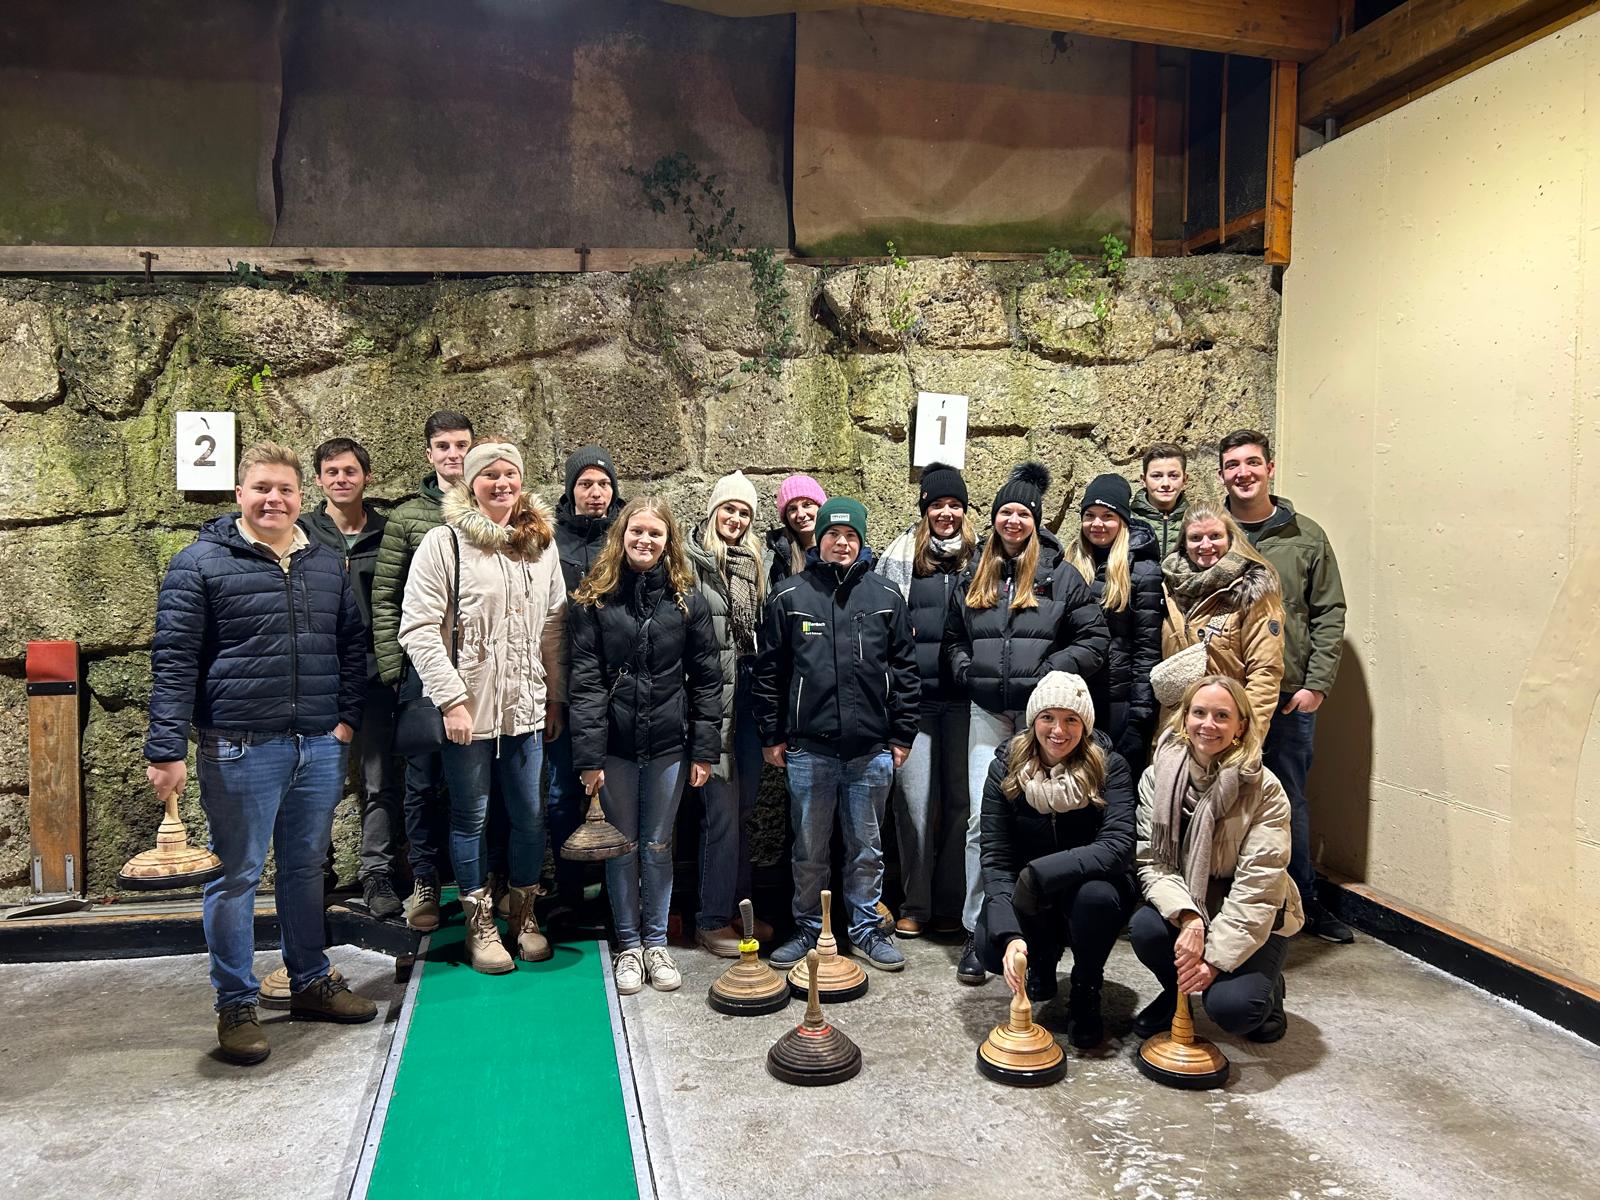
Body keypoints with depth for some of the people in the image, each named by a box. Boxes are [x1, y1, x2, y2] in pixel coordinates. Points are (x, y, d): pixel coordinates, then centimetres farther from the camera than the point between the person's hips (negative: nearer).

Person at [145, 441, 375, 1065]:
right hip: (240, 749, -5)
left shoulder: (327, 565, 11)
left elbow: (352, 644, 18)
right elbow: (174, 661, -7)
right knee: (236, 876, 4)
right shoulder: (201, 563, -4)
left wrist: (347, 716, 9)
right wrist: (167, 749, -12)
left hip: (319, 747, 5)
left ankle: (311, 982, 31)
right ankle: (236, 1006, 18)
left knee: (306, 868, 16)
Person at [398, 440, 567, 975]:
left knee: (529, 816, 11)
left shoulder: (541, 543, 7)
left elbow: (553, 626, 10)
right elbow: (418, 629, -12)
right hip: (466, 710, -4)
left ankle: (524, 915, 30)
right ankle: (480, 924, 26)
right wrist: (452, 699, -16)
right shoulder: (444, 542, -7)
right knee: (471, 817, 9)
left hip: (526, 708, 4)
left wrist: (555, 697, 9)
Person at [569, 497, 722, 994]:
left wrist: (704, 749, -3)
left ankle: (656, 941, 26)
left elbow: (706, 678, 1)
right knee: (622, 846, 11)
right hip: (616, 746, 0)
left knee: (658, 846, 11)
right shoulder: (594, 600, -3)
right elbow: (584, 681, -7)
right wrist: (589, 756, -12)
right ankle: (628, 944, 26)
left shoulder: (687, 599, 0)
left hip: (668, 744, 1)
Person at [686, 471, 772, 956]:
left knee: (744, 807, 14)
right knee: (722, 810, -4)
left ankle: (739, 907, 27)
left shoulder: (752, 564, 13)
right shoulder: (692, 562, -7)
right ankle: (712, 919, 9)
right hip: (711, 698, -6)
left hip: (748, 694, 6)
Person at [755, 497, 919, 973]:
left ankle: (865, 929, 27)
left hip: (872, 749, 1)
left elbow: (904, 670, 7)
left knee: (867, 847, 12)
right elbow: (768, 670, 4)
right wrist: (771, 736, 2)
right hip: (808, 747, -1)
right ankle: (809, 929, 26)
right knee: (809, 849, 10)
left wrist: (902, 736, 4)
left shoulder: (885, 596, 5)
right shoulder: (790, 595, 1)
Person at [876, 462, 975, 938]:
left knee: (960, 799, 6)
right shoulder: (899, 558, 7)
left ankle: (951, 903, 19)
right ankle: (915, 904, 15)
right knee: (914, 801, 1)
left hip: (964, 697, 1)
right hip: (914, 696, 0)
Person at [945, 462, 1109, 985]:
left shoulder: (1061, 576, 3)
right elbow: (953, 637, 23)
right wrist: (966, 669, 4)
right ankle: (977, 932, 4)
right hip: (988, 712, 2)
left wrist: (1051, 670, -11)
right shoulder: (975, 577, 13)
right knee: (982, 818, -4)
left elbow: (1095, 638, 0)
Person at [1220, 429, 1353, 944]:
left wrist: (1316, 683, -5)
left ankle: (1303, 901, 27)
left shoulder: (1306, 537, 3)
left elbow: (1329, 614, 3)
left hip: (1289, 697, 1)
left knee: (1290, 801, 11)